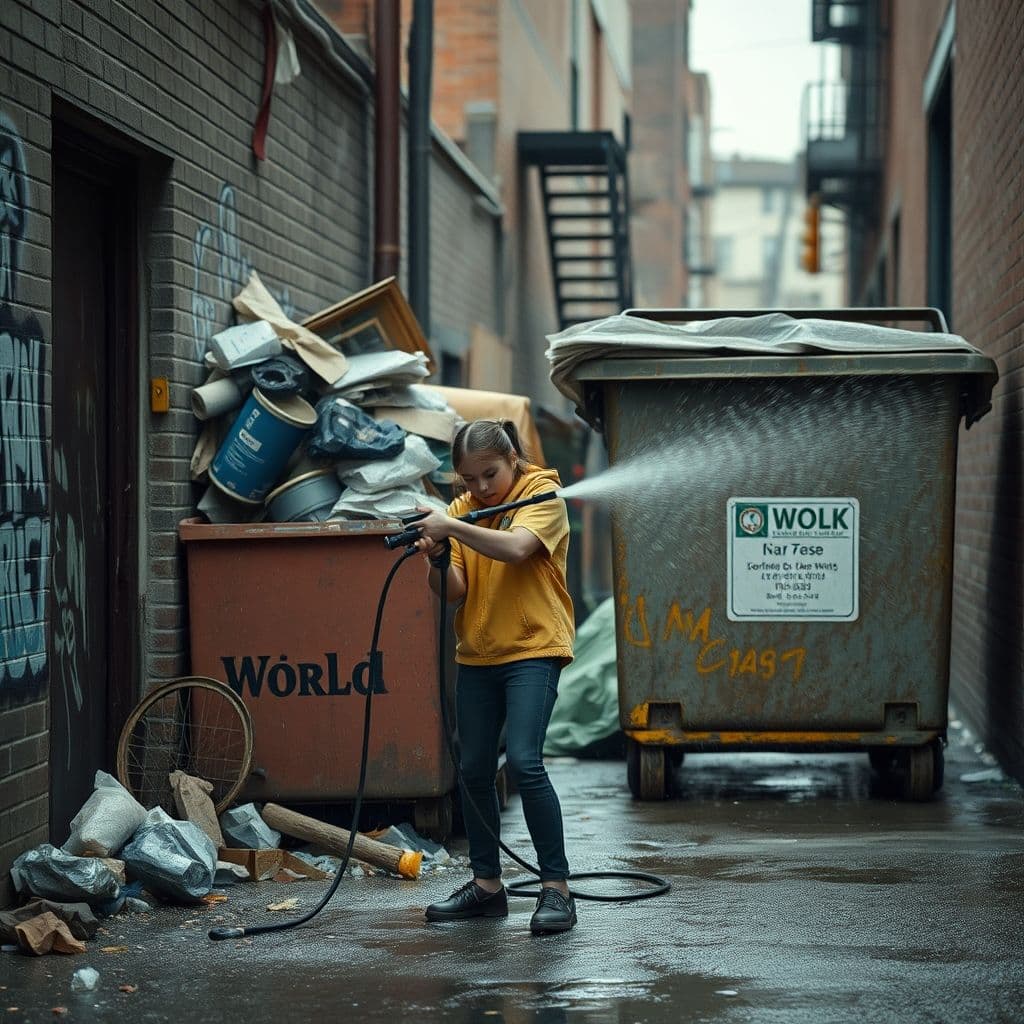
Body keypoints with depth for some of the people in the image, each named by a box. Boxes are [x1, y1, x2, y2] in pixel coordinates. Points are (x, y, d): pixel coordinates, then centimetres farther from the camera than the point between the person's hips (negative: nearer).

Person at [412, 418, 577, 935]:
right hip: (477, 654, 6)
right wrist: (437, 557, -18)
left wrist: (452, 526, -28)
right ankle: (486, 886, 22)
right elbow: (454, 590, 1)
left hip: (532, 649, -6)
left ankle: (556, 888, -13)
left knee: (524, 761, -19)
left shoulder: (542, 496, -7)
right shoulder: (463, 508, 8)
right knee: (474, 770, 9)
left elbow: (515, 548, -27)